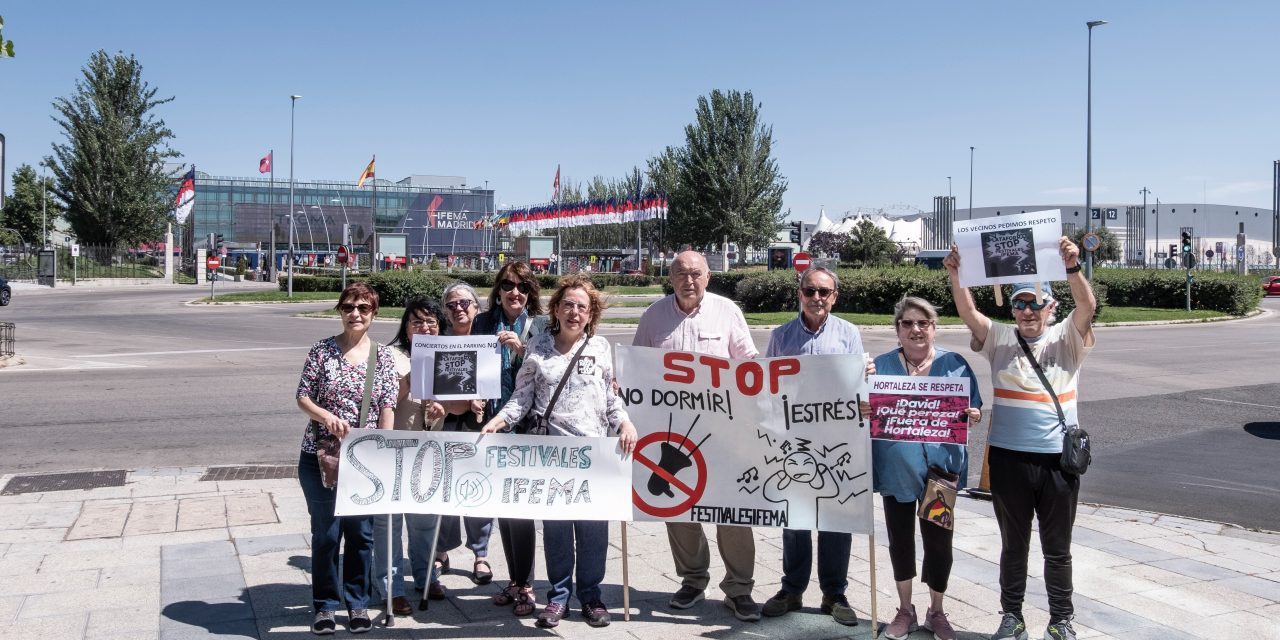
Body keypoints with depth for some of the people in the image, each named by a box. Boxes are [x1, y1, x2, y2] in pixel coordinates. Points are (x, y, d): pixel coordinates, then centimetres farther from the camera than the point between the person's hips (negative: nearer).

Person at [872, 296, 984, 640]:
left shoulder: (955, 363, 2)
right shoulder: (881, 365, 2)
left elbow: (975, 412, 5)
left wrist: (971, 415, -18)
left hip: (940, 467, 0)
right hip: (896, 468, 1)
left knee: (938, 540, 5)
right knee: (900, 538, 12)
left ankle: (936, 612, 26)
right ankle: (905, 610, 30)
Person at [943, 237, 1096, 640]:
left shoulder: (1067, 339, 2)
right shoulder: (1000, 339, 4)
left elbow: (1087, 307, -16)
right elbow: (968, 313, -11)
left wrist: (1072, 268, -32)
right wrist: (955, 276, -27)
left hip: (1058, 458, -1)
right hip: (1008, 457, 1)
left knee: (1057, 548, 12)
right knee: (1013, 545, 14)